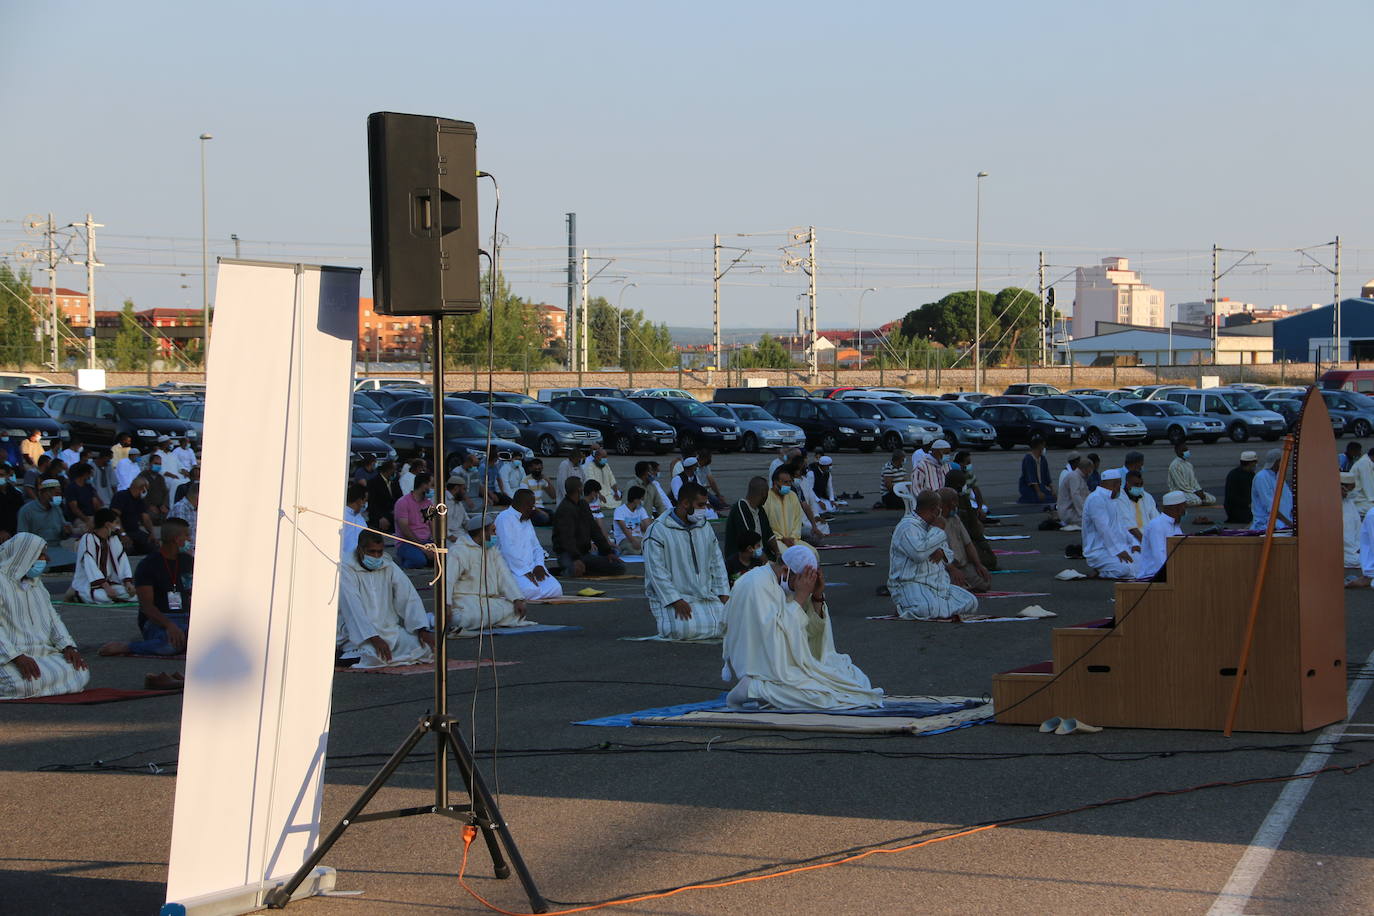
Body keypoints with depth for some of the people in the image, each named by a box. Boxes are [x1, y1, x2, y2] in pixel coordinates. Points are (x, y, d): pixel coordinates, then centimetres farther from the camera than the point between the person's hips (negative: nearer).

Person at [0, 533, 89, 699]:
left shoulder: (36, 583, 20)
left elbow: (53, 617, 19)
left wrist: (68, 647, 1)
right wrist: (18, 657, -26)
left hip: (43, 653, 9)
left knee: (81, 673, -15)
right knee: (29, 683, -37)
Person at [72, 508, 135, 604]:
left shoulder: (113, 539, 9)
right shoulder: (88, 539, -14)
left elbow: (122, 560, 2)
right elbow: (90, 566, -23)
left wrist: (128, 583, -13)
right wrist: (106, 587, -30)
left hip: (106, 582, 6)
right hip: (86, 584, -6)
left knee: (130, 592, -16)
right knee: (105, 597, -35)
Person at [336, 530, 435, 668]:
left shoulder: (390, 568, 8)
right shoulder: (346, 570, -9)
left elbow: (410, 598, 2)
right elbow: (353, 610, -19)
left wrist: (422, 629, -13)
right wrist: (374, 639, -29)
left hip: (391, 630, 6)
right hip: (361, 635, -6)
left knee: (427, 648, -17)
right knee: (374, 657, -36)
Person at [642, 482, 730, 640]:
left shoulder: (705, 527, 14)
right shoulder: (658, 531, -8)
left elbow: (717, 563, 19)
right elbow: (656, 571, -14)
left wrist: (723, 594, 5)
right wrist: (676, 601, -21)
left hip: (705, 596, 6)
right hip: (669, 597, -6)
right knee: (684, 629, -33)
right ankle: (665, 619, 1)